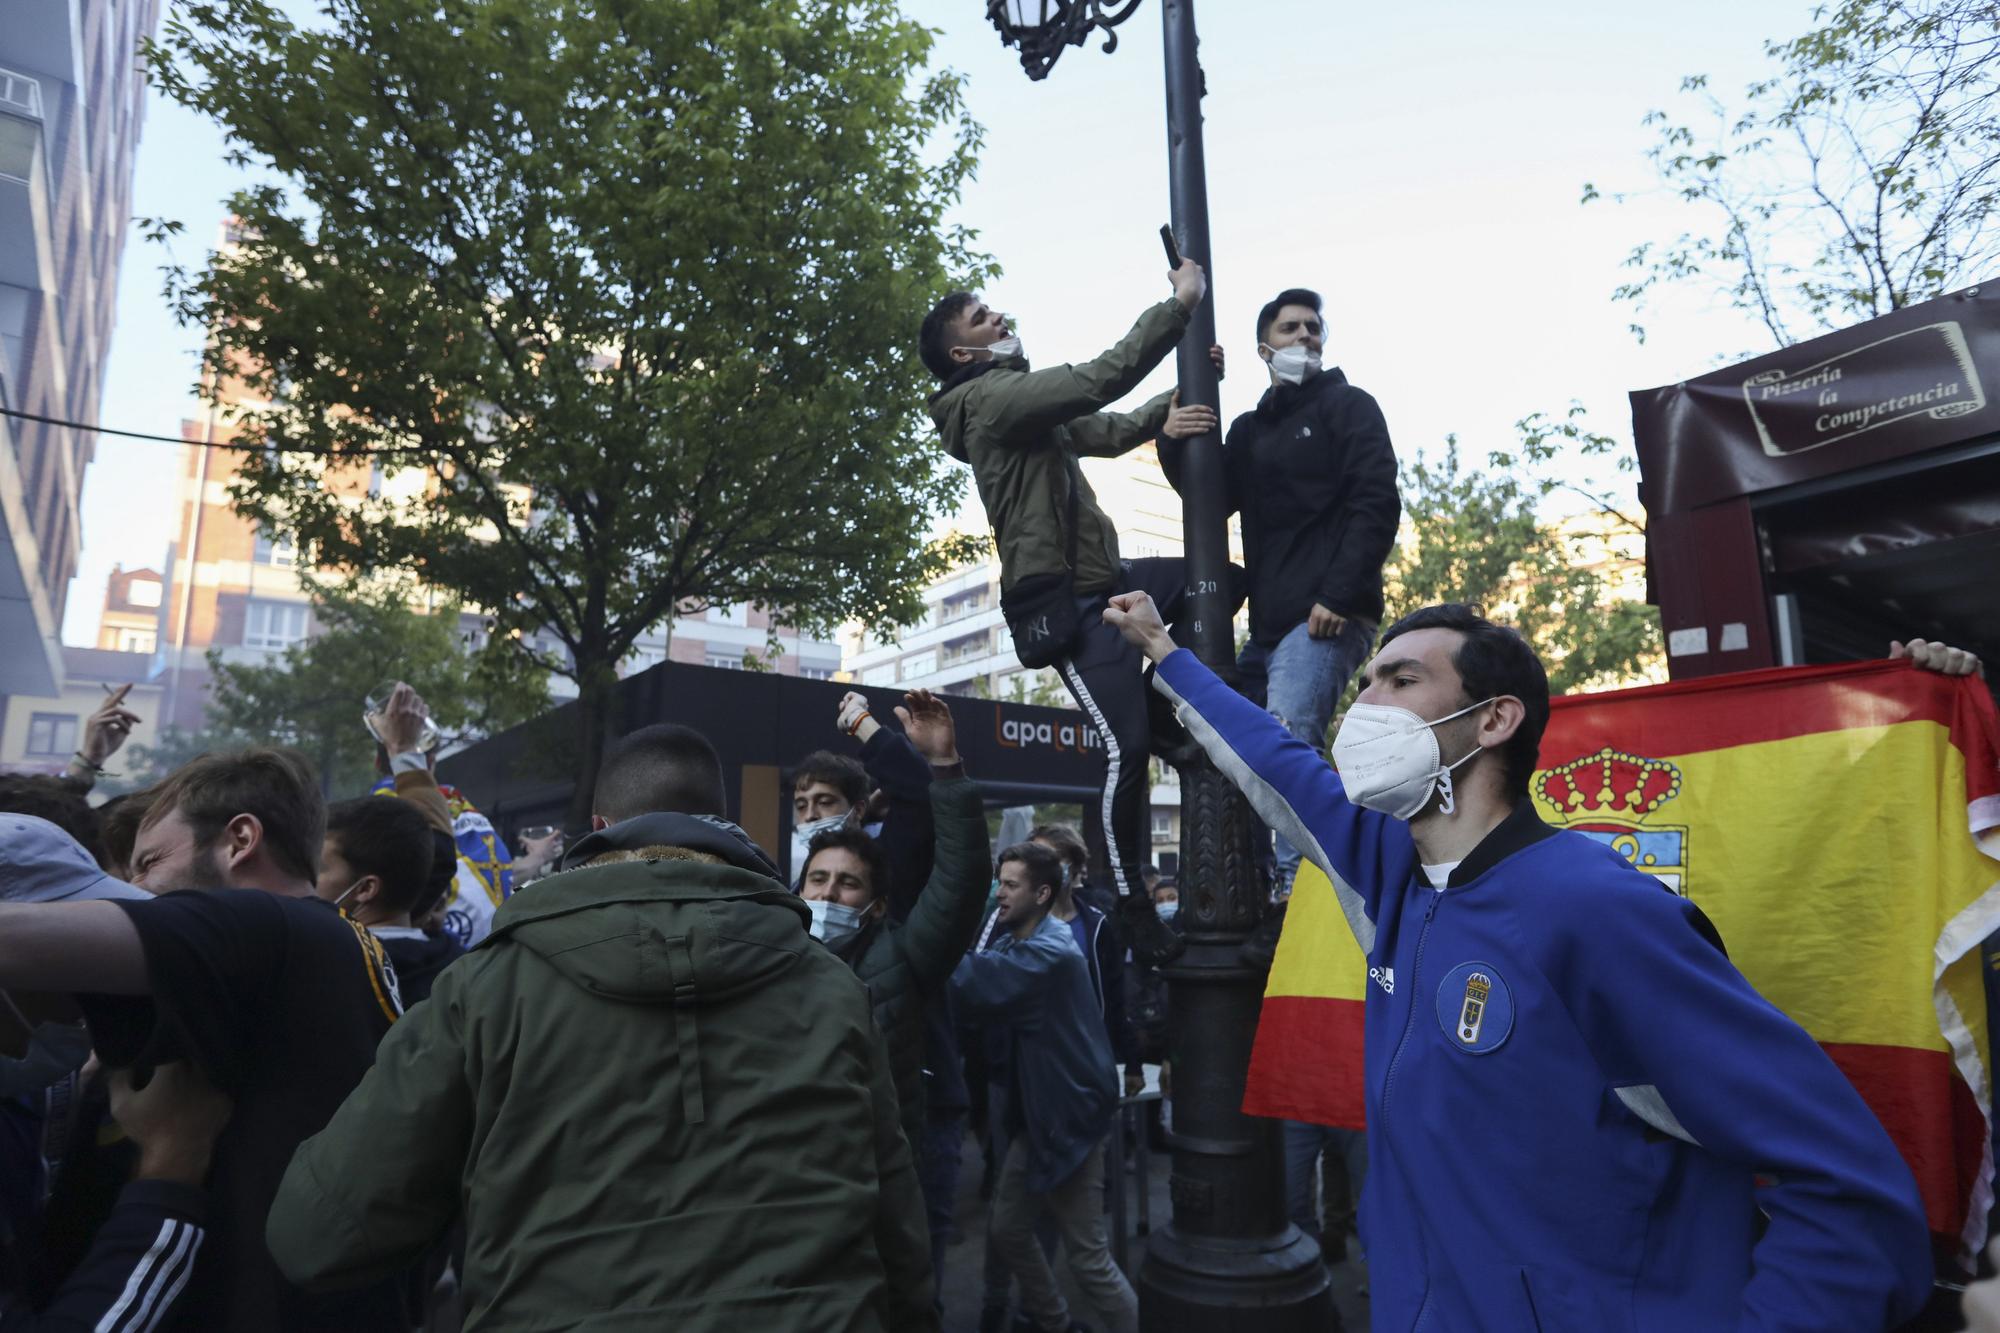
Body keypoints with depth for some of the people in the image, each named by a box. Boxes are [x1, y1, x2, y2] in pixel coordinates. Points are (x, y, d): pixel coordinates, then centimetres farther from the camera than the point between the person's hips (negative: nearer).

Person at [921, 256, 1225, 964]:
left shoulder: (1024, 401, 20)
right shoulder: (992, 395, -12)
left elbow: (1102, 429, 14)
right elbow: (1101, 378, -19)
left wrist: (1165, 411, -6)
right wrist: (1180, 303, -11)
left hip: (1099, 581, 10)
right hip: (1062, 600, -10)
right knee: (1128, 746, -13)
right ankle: (1131, 908, 0)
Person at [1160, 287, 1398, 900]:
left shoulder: (1347, 406, 6)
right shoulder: (1249, 428, 23)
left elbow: (1377, 504, -7)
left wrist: (1339, 594, -19)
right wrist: (1174, 439, -3)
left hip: (1328, 613, -7)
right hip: (1269, 621, 7)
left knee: (1290, 737, -23)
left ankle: (1298, 884, -20)